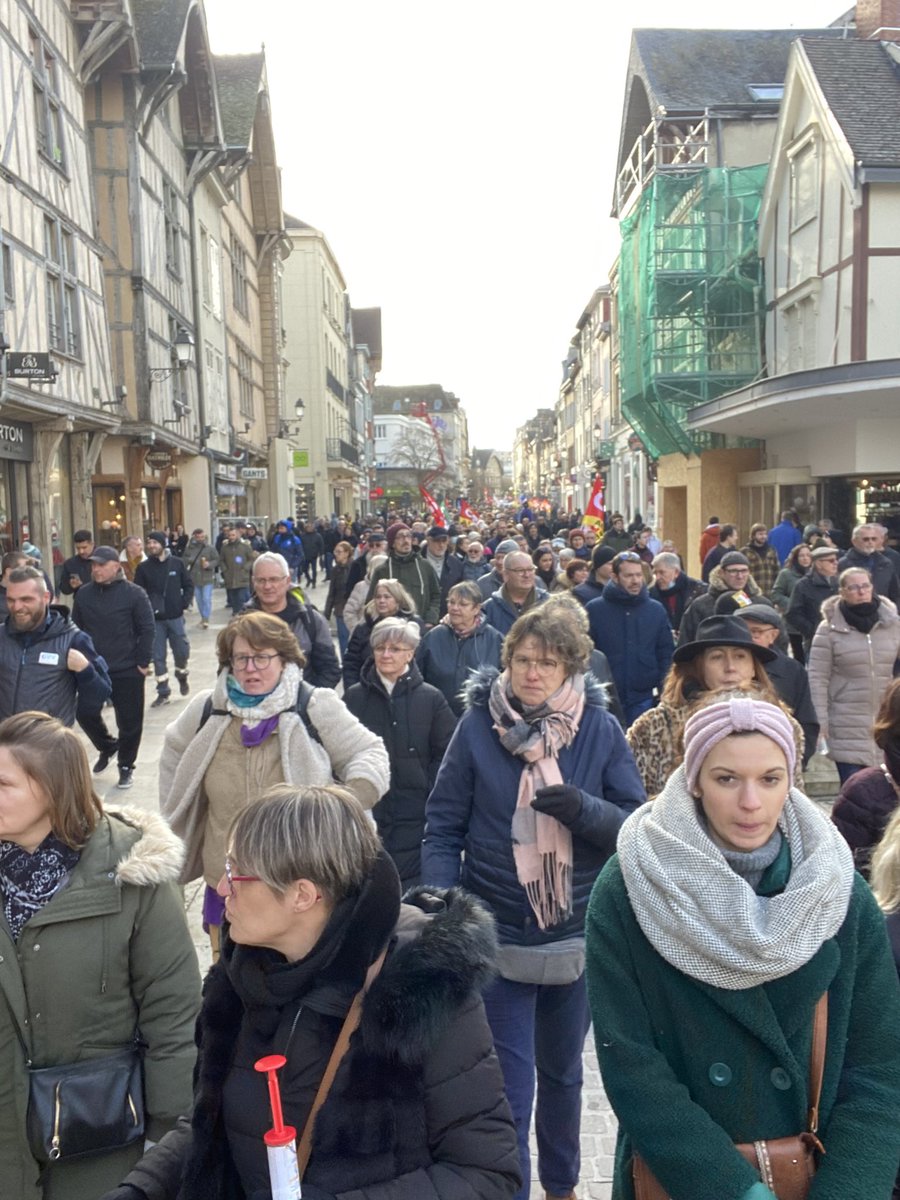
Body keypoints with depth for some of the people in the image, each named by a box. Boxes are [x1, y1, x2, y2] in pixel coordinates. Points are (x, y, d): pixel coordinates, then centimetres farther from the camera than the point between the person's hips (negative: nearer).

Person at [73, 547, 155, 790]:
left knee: (129, 721, 3)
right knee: (85, 714, 10)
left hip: (127, 671, -4)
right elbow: (76, 629, 10)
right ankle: (107, 747, 37)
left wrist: (143, 662, -10)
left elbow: (147, 630, -8)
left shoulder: (134, 593, -9)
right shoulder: (84, 594, 3)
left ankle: (126, 766, 22)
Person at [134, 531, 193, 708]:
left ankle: (182, 676, 37)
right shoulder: (143, 568, -1)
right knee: (158, 656, 3)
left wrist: (185, 604, -6)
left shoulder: (177, 563, -1)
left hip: (175, 617, 0)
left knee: (182, 651, 6)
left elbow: (188, 585, 4)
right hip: (155, 619, 0)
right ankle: (163, 693, 12)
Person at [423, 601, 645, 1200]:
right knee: (508, 1089, 1)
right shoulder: (478, 724, -8)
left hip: (579, 935, 2)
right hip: (497, 934, -2)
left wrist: (581, 807, -24)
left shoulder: (601, 730, -6)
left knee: (562, 1072, 23)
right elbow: (442, 826, -7)